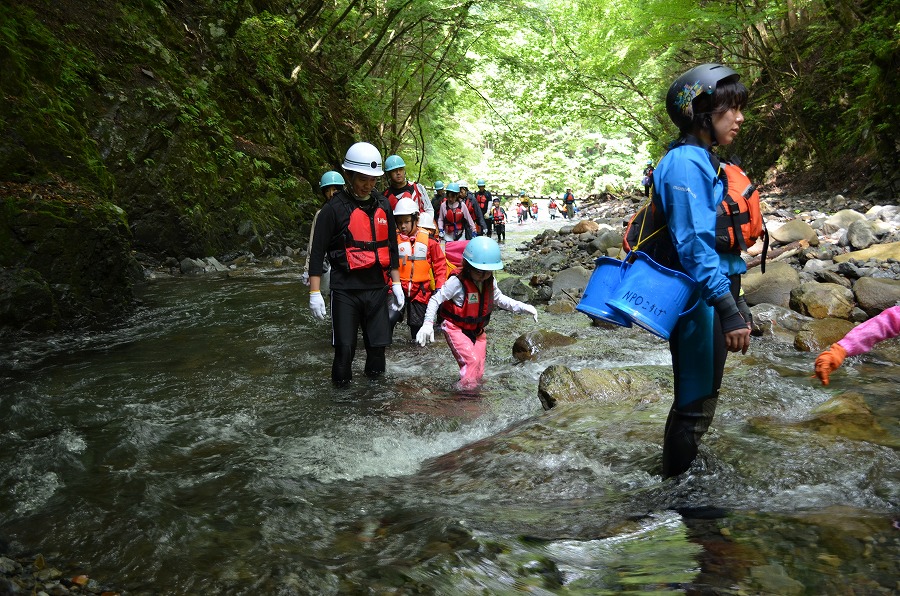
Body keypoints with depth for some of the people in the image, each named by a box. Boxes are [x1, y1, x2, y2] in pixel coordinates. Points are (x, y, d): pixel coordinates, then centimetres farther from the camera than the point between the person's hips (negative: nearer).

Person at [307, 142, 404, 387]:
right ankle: (341, 386, 17)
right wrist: (315, 293, -10)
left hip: (377, 288, 5)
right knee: (345, 347, -1)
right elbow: (317, 252, -6)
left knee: (378, 344, 9)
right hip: (346, 290, -4)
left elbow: (391, 246, 17)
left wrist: (396, 284, 16)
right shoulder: (334, 208, -7)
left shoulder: (382, 205, 9)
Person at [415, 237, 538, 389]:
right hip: (456, 329, -6)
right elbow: (435, 300, -19)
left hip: (477, 330, 6)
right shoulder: (457, 282, -24)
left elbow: (499, 299, 13)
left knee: (478, 372, 9)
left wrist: (523, 307, 4)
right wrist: (428, 324, -28)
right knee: (472, 360, -23)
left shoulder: (490, 282, -4)